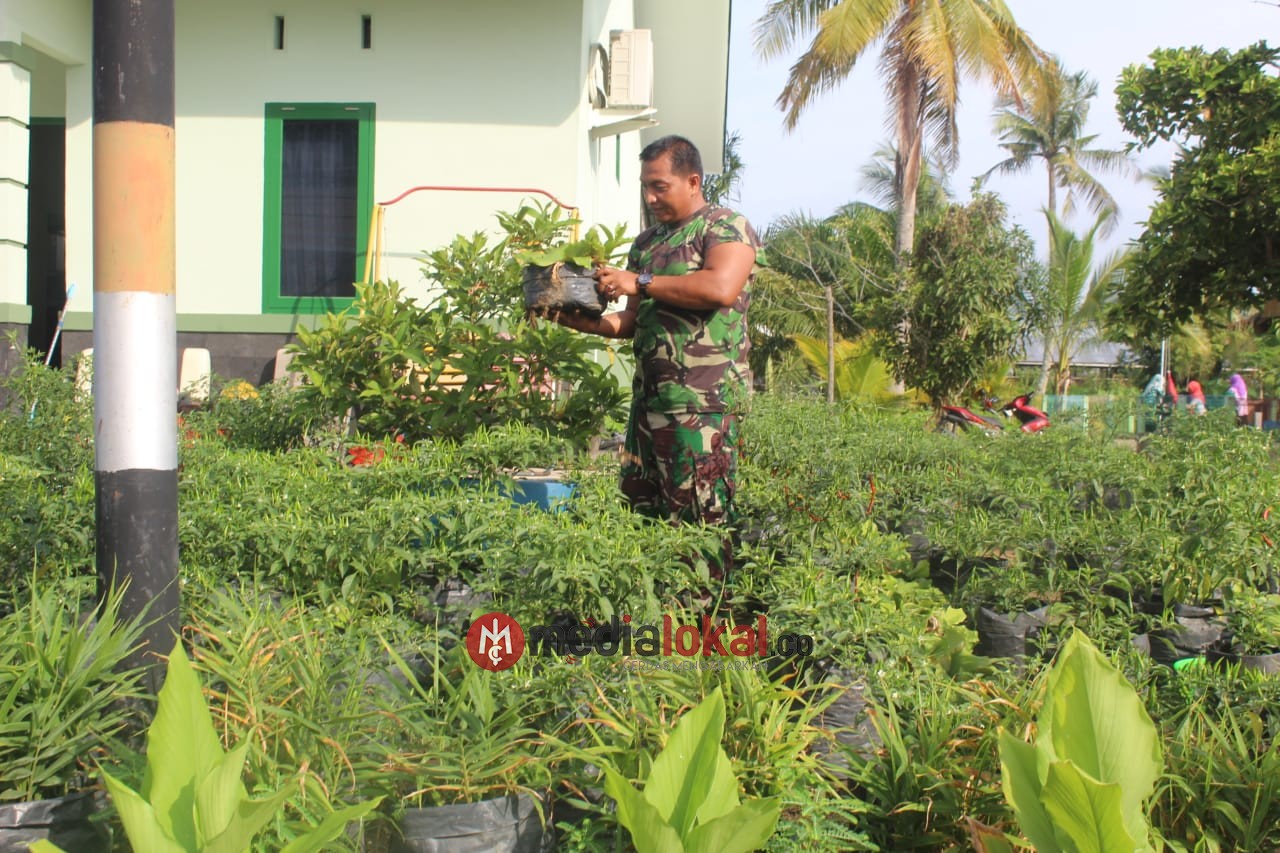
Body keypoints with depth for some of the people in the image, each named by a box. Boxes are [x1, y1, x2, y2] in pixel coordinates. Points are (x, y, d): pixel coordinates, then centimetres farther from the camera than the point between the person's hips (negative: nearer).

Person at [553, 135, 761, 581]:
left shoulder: (726, 227, -2)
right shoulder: (647, 242, 21)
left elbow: (722, 288, -22)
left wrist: (640, 282, -16)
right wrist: (584, 322, 5)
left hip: (702, 401, -8)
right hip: (648, 396, 8)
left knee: (701, 522, -7)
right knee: (639, 515, 8)